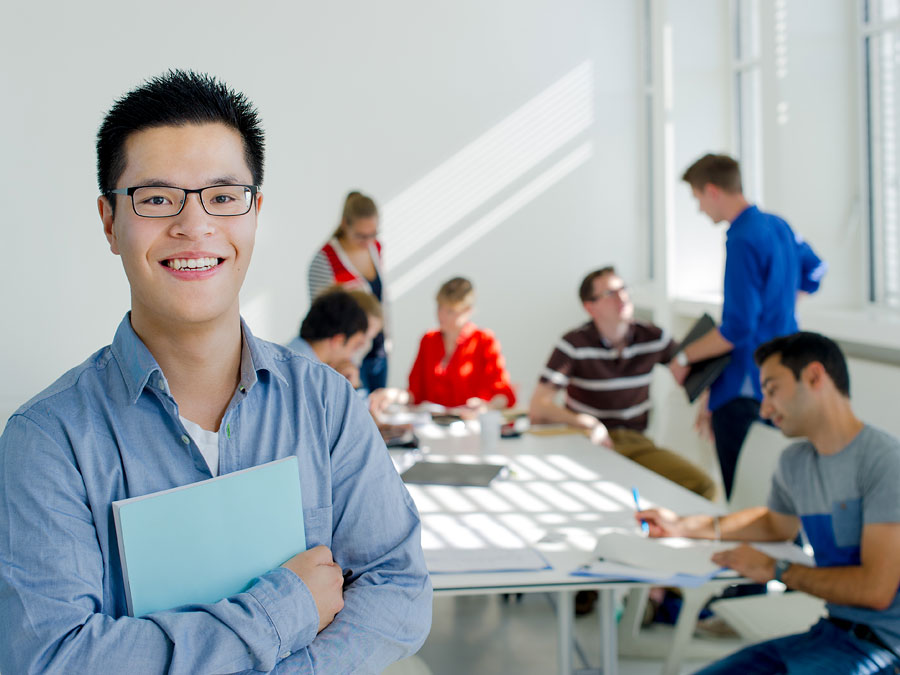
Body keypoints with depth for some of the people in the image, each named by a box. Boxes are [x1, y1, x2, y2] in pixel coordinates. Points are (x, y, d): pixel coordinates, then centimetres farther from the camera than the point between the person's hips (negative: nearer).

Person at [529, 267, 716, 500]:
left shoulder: (654, 338, 2)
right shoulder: (575, 344, -9)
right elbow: (538, 409, -14)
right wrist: (586, 423, -28)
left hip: (635, 441, 3)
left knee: (702, 487, -18)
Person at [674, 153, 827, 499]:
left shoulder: (742, 241, -20)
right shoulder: (778, 226, 8)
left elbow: (737, 330, -23)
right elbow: (813, 271, 27)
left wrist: (685, 357, -11)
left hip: (745, 390, -10)